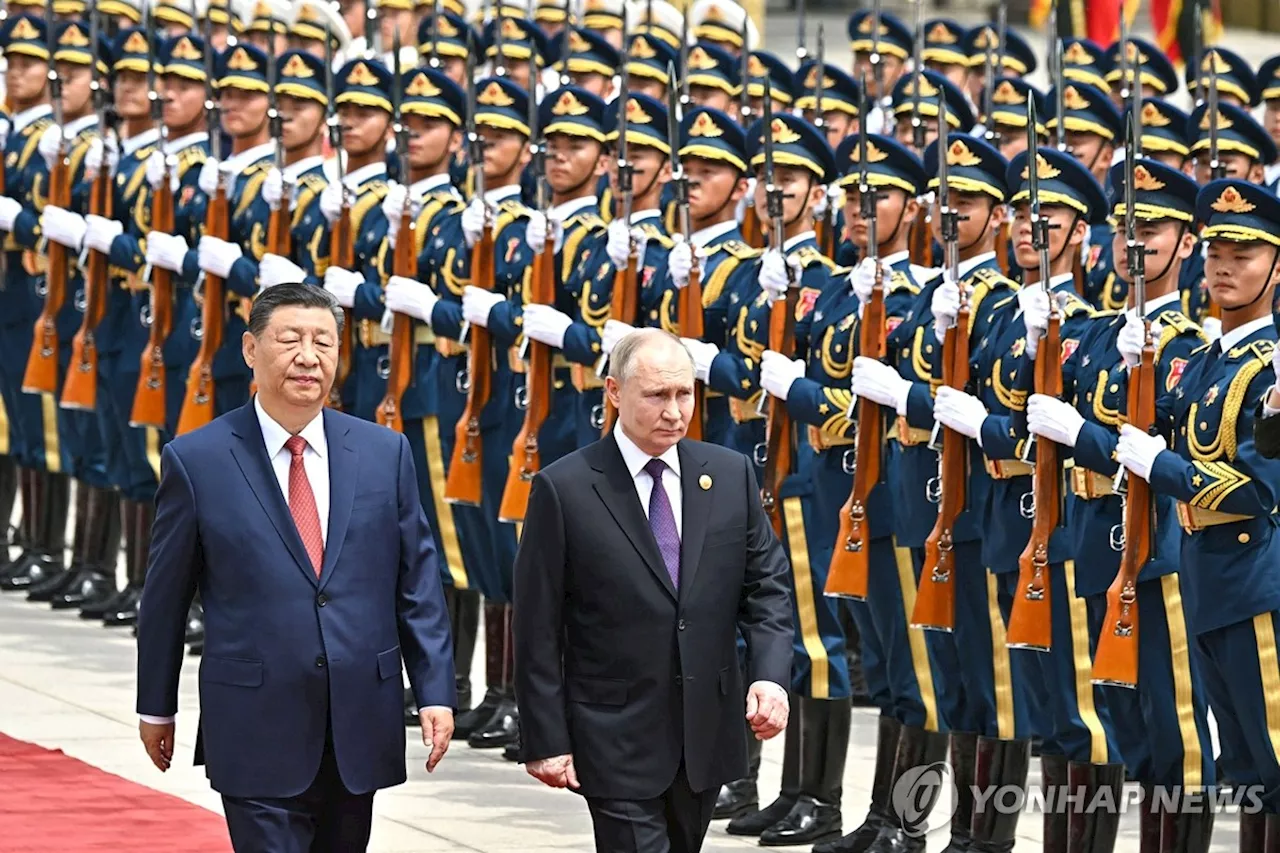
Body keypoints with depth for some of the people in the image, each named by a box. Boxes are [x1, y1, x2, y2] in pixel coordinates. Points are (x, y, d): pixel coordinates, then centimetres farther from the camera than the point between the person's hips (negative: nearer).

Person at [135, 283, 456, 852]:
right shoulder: (196, 461, -4)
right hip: (258, 735, -3)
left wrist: (435, 692, 0)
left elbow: (418, 584, 6)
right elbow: (165, 596, 4)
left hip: (360, 731, 3)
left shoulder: (384, 453, 4)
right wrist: (156, 708, 9)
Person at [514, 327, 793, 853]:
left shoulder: (730, 475, 4)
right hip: (617, 741, -4)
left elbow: (767, 585, 7)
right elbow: (538, 630, -6)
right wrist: (546, 741, -9)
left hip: (706, 734, 5)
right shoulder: (564, 489, -8)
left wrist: (770, 674, -11)